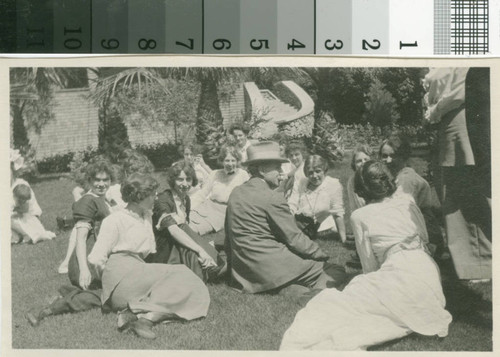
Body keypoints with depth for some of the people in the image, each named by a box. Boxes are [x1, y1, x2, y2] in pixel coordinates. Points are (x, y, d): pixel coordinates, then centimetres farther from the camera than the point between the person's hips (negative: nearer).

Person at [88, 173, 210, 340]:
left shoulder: (146, 217, 25)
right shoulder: (115, 220, 0)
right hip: (120, 276, -7)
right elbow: (96, 259, -4)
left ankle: (145, 316, -36)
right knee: (178, 276, -22)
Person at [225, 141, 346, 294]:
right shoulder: (273, 198, -14)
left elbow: (229, 237, 16)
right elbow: (294, 238, -9)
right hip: (271, 266, -9)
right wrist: (322, 255, 4)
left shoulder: (235, 193, 10)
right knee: (337, 273, -5)